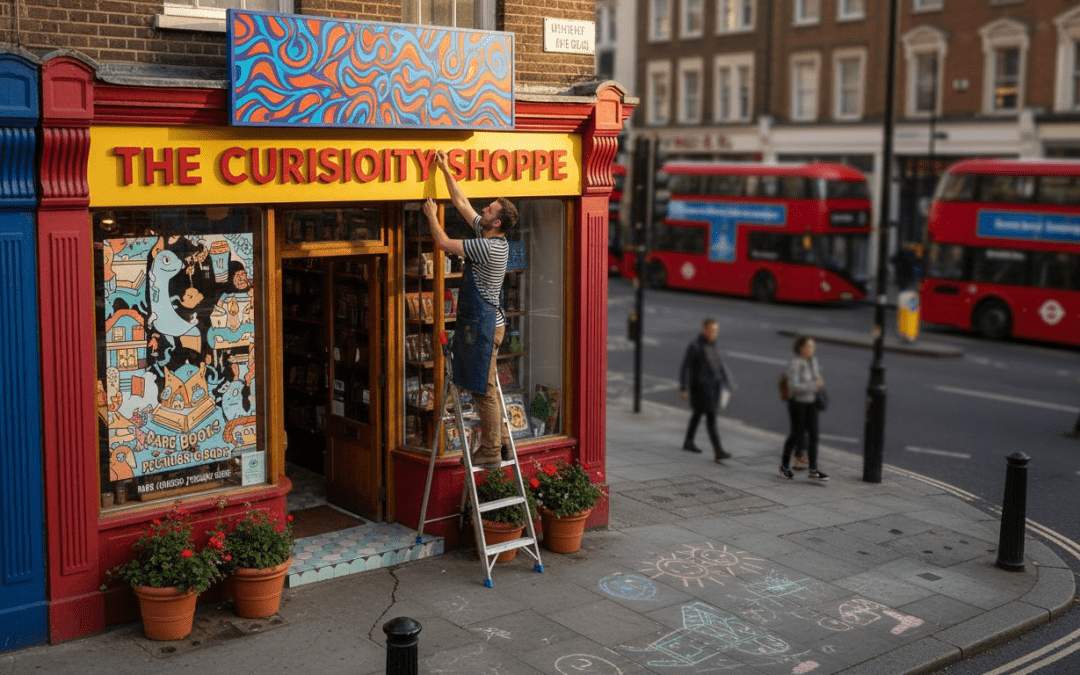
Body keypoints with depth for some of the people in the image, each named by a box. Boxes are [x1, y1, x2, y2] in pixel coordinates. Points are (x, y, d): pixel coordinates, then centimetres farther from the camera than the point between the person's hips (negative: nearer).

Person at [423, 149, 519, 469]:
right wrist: (445, 170, 15)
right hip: (482, 322, 10)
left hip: (483, 325, -10)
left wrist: (432, 215, 1)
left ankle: (491, 452, 0)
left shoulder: (489, 247, -19)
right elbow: (462, 203, 16)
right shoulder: (489, 237, 8)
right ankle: (495, 442, 20)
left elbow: (443, 242, -16)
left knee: (484, 391, -5)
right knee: (485, 389, 14)